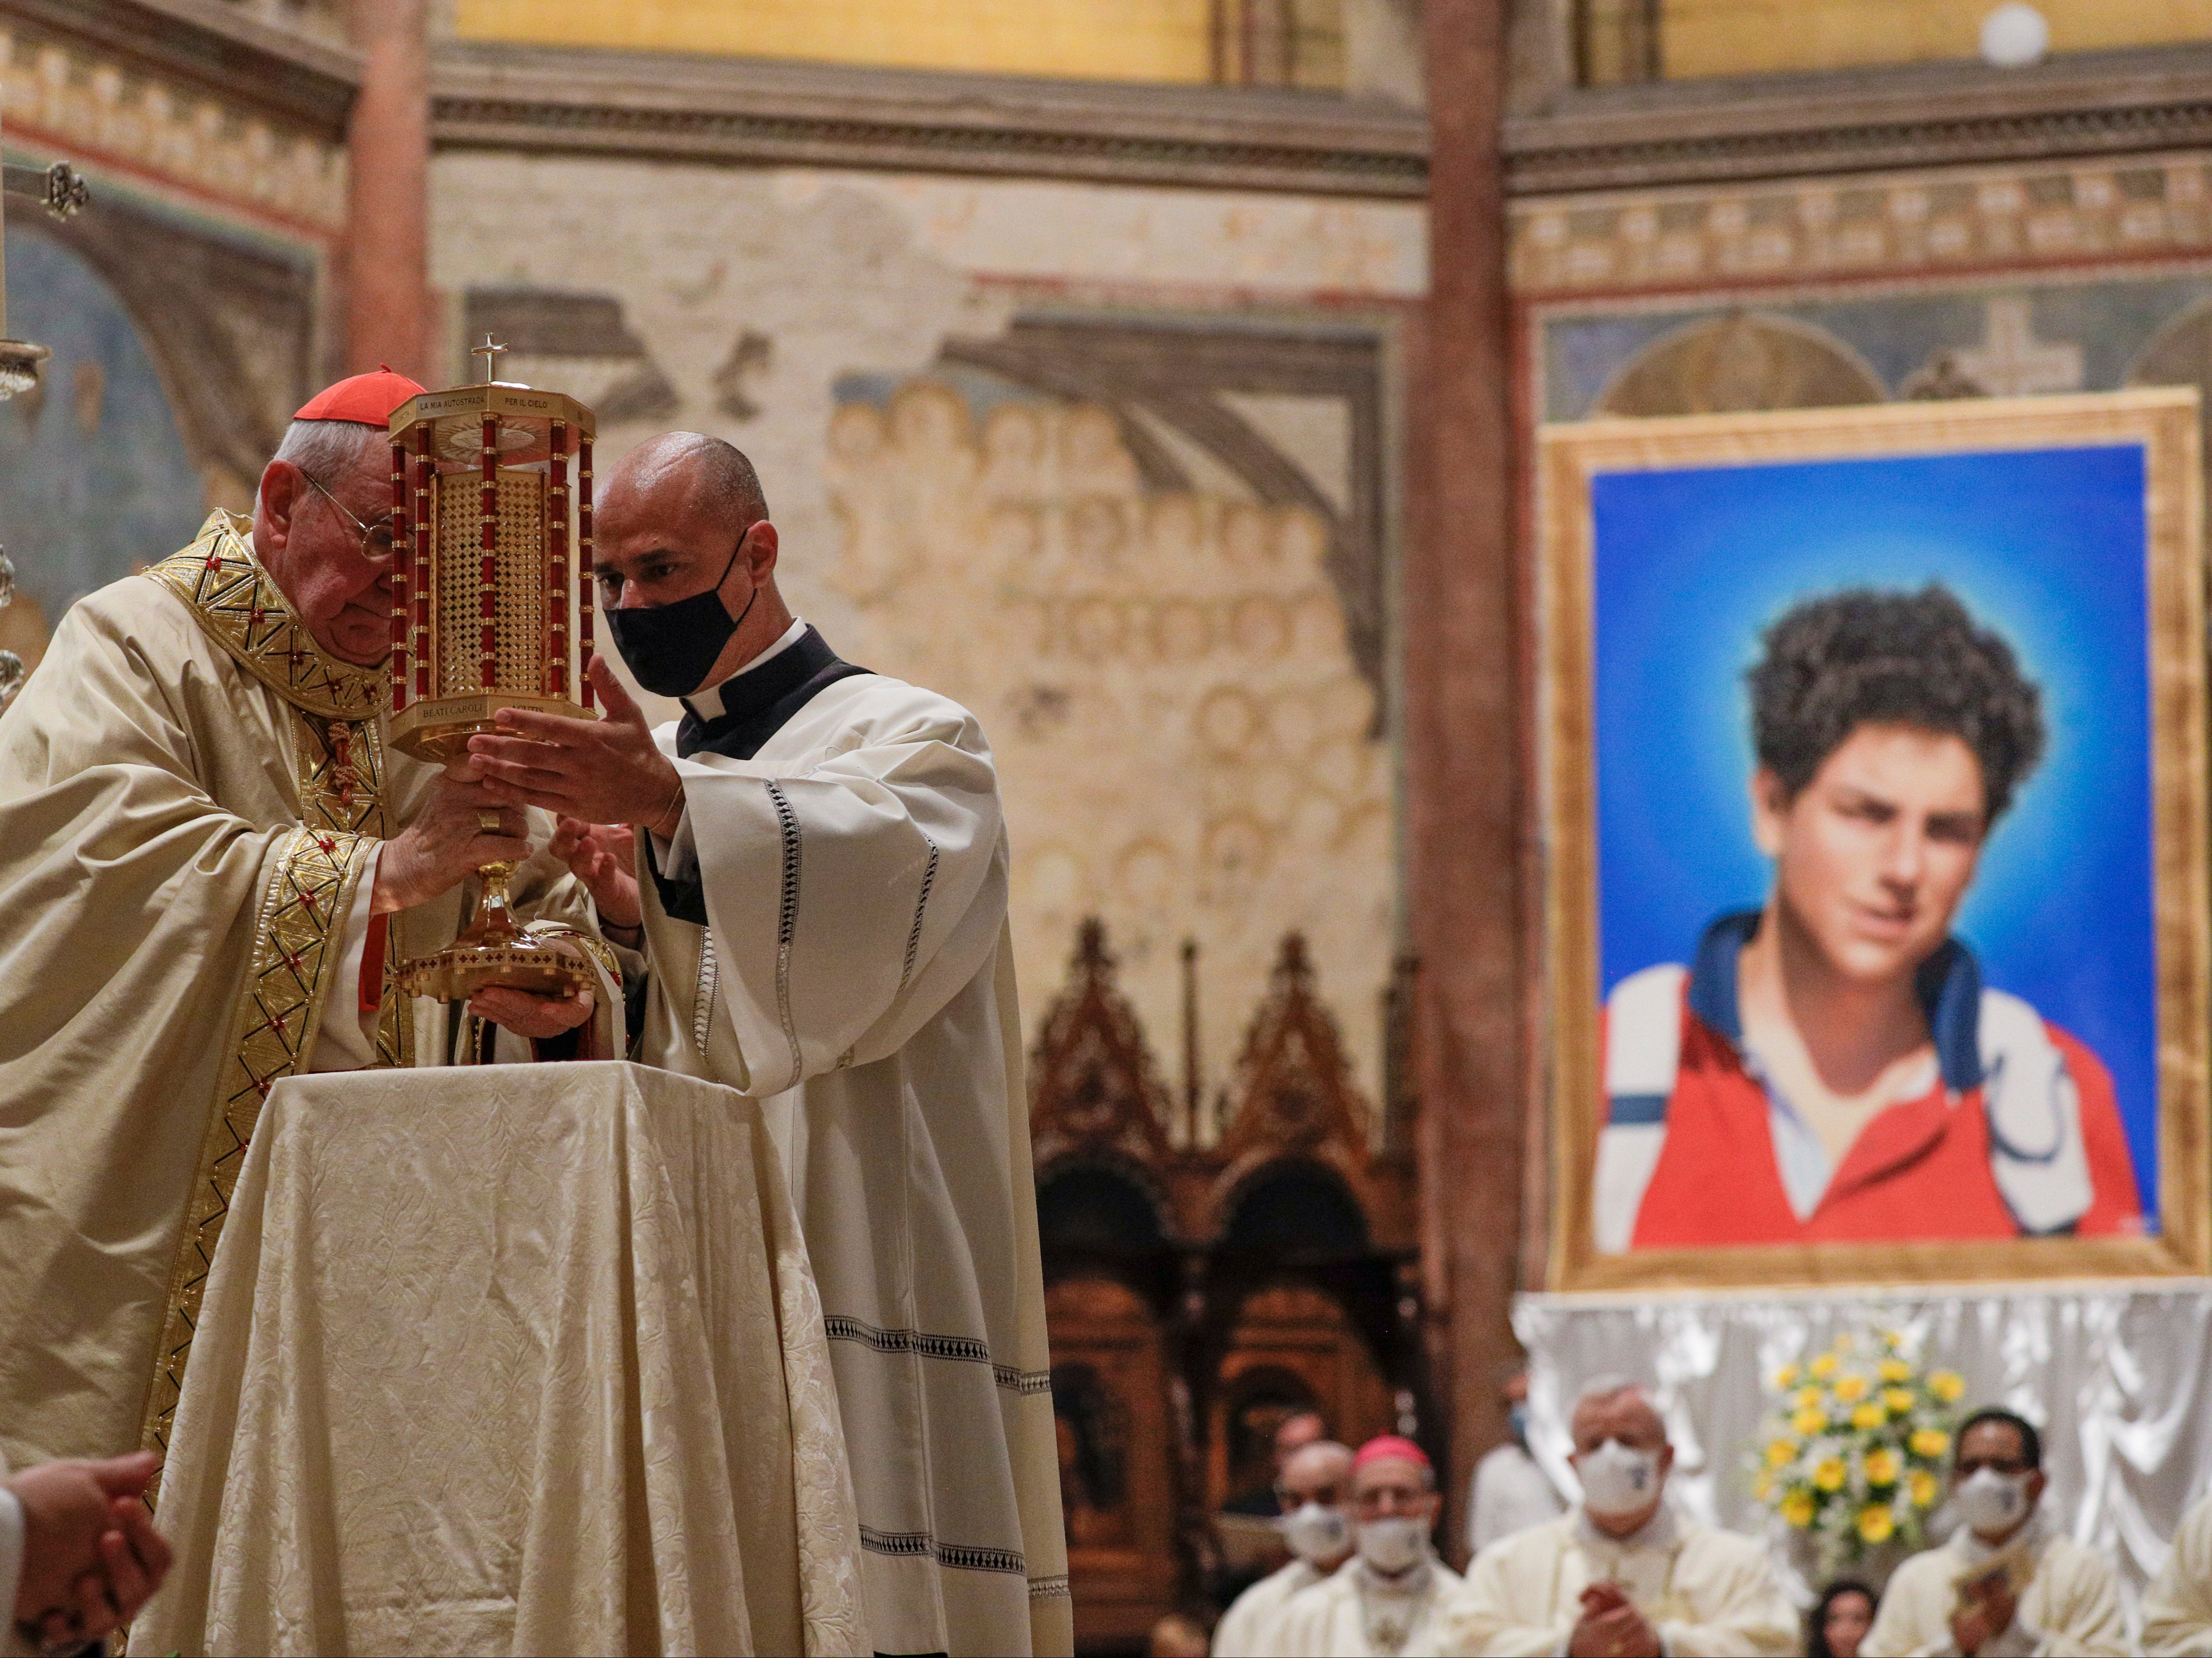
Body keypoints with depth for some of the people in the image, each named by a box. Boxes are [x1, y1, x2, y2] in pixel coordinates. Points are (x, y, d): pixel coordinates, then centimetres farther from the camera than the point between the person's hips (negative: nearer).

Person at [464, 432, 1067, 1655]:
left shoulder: (907, 739, 3)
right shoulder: (650, 779, 20)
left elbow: (885, 867, -22)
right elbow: (656, 1053, 17)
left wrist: (669, 806, -36)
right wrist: (627, 924, -4)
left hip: (846, 1269, -5)